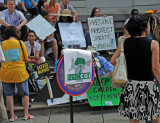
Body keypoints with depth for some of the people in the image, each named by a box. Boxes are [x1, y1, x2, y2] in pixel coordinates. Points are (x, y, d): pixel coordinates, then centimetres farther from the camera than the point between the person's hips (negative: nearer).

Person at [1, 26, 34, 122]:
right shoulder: (20, 43, -5)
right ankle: (26, 114, 15)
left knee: (9, 94, 11)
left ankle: (12, 116, 14)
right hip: (20, 72, -1)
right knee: (24, 94, 12)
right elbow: (26, 58, 2)